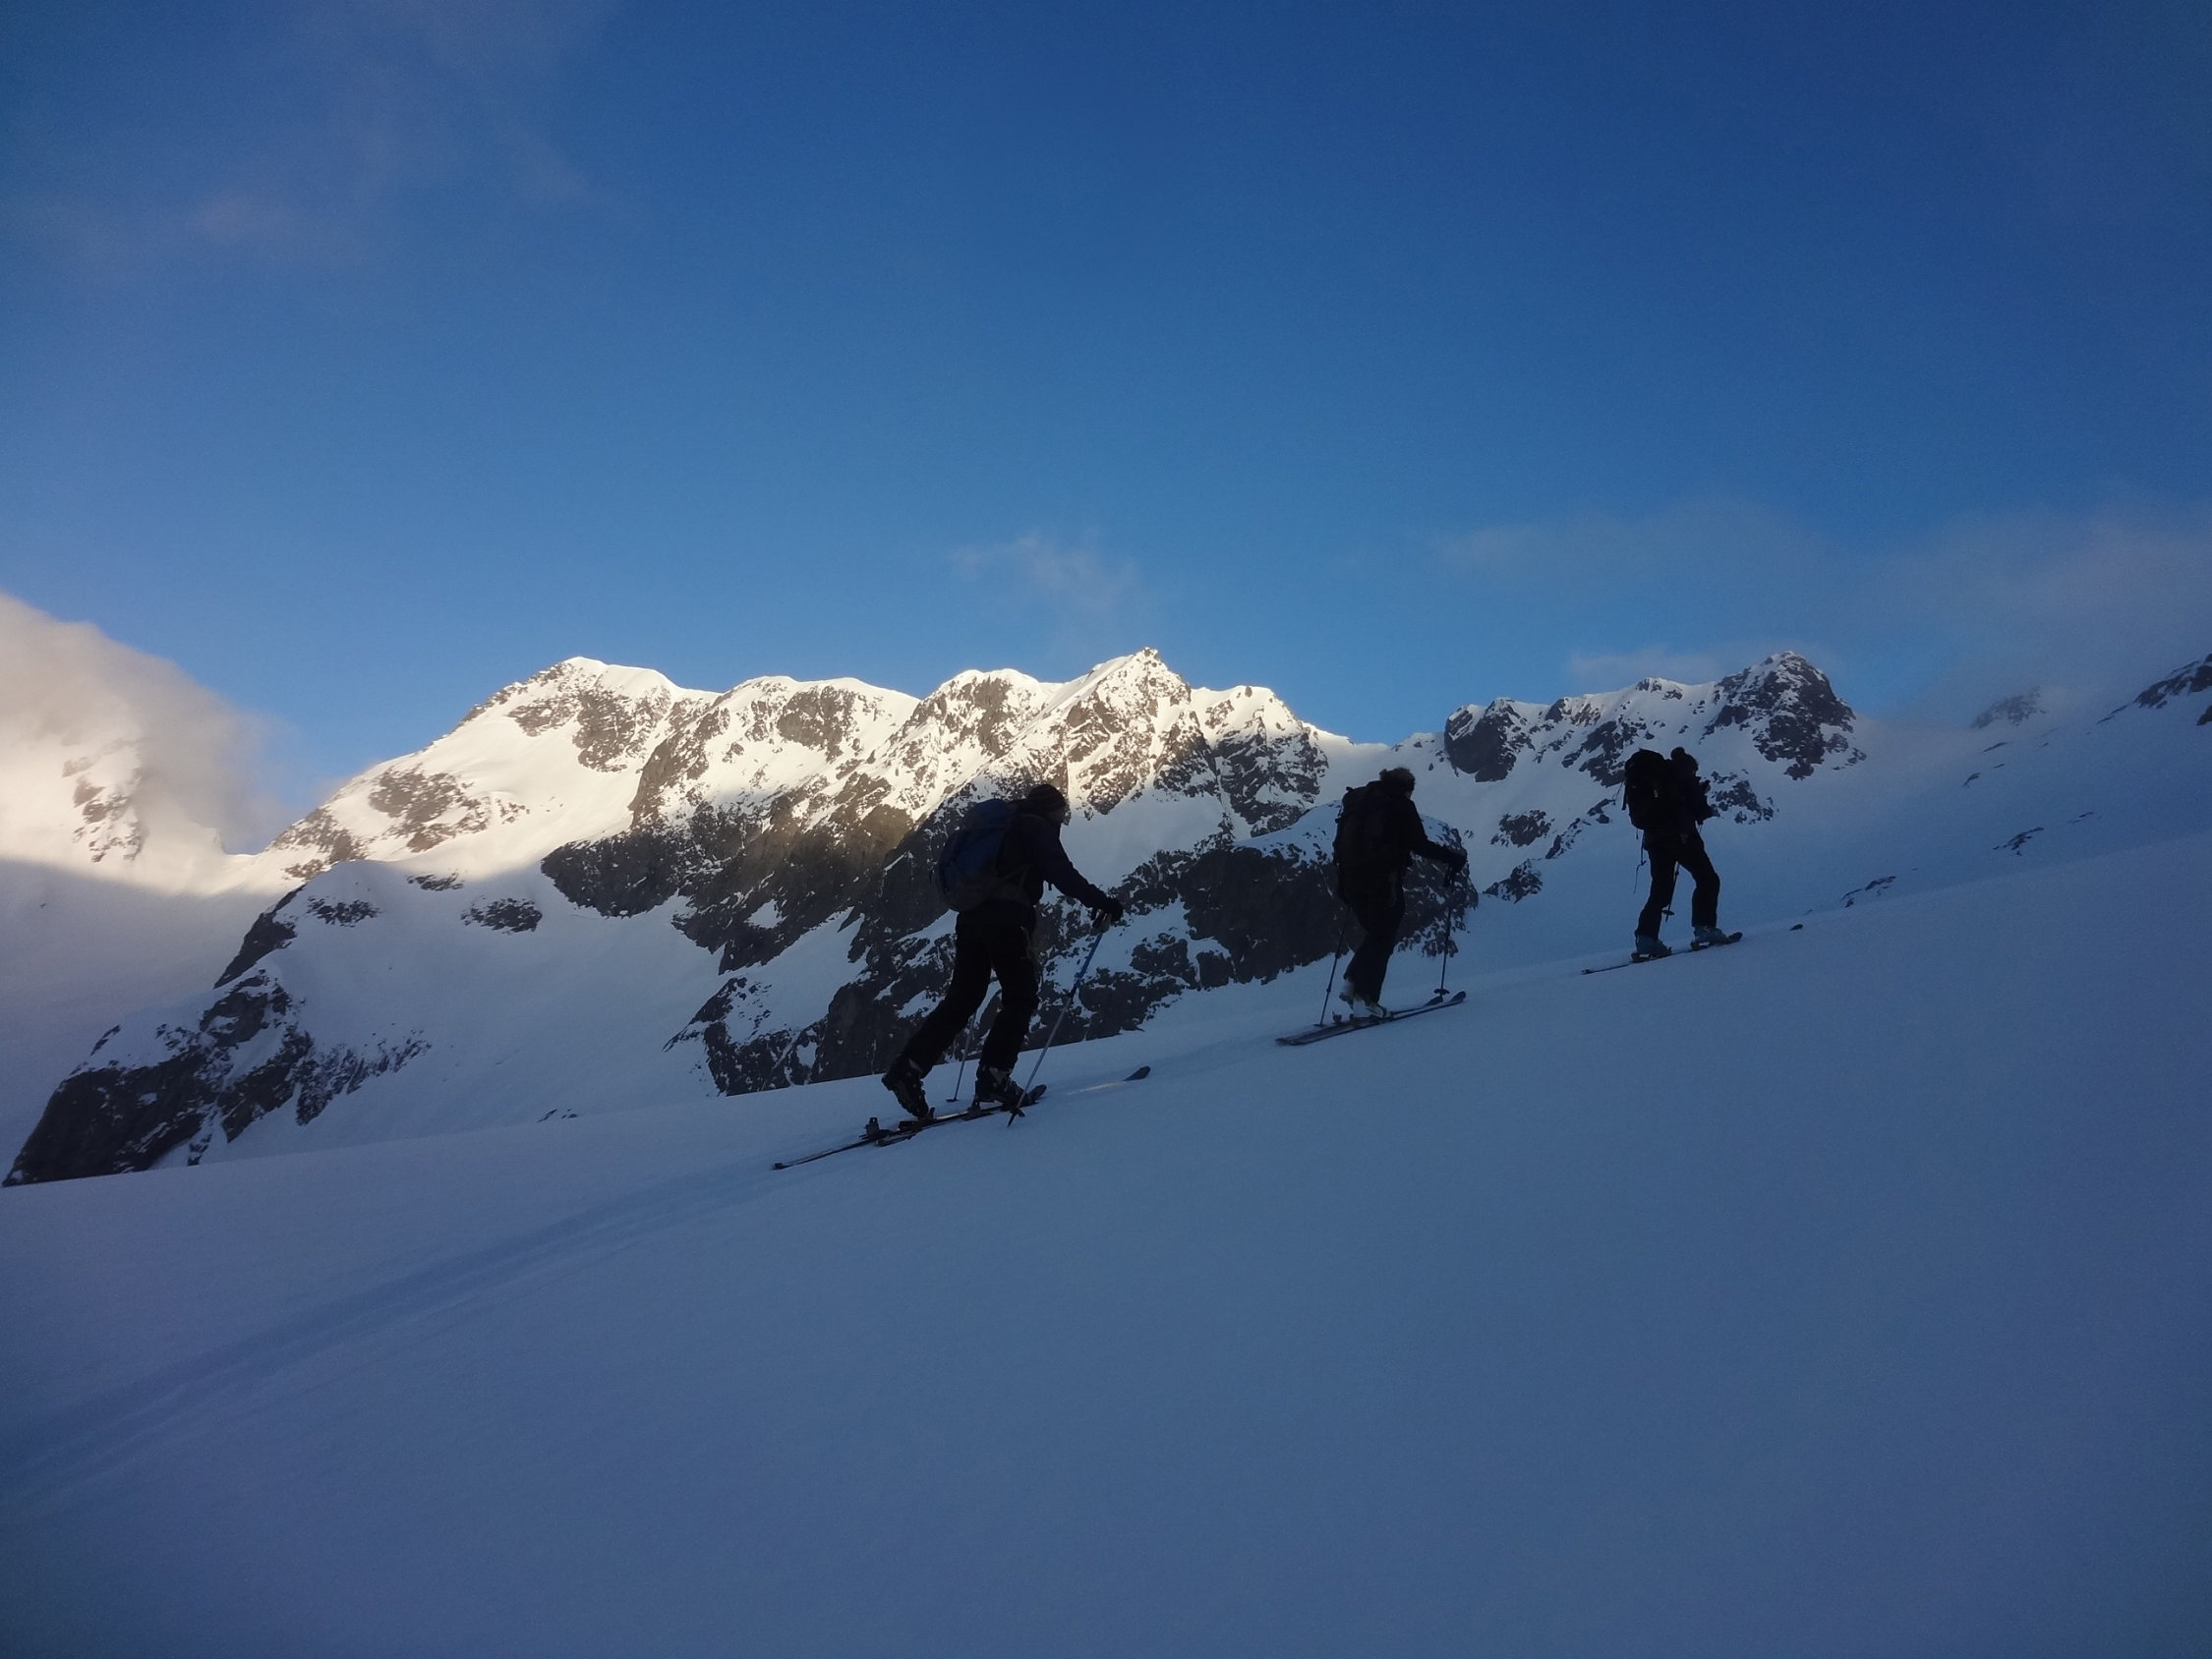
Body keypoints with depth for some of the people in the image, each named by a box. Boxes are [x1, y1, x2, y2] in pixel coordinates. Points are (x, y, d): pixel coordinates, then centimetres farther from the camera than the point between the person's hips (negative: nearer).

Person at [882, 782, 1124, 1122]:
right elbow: (1062, 874, -12)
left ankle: (908, 1068, -2)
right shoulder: (1037, 827, 2)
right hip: (1006, 921, -8)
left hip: (971, 917, 8)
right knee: (1020, 999, 4)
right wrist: (1101, 902, -11)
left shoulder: (1003, 826, 27)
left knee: (961, 1000, 9)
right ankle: (993, 1078, -5)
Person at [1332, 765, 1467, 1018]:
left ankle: (1352, 983, 6)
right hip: (1384, 881, -6)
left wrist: (1343, 884, 22)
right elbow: (1420, 844, -8)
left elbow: (1341, 844, 17)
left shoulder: (1356, 802, 17)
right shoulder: (1400, 806, -2)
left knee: (1373, 934, 21)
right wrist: (1453, 858, 3)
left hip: (1353, 881, 6)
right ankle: (1365, 998, -7)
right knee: (1383, 939, 1)